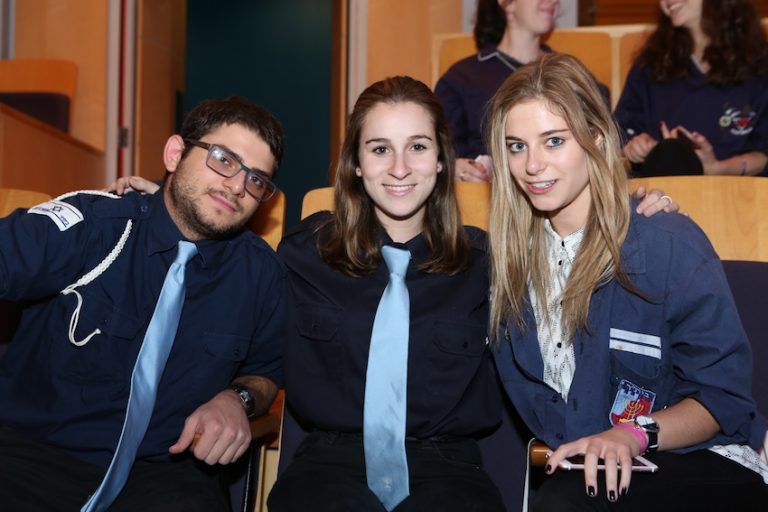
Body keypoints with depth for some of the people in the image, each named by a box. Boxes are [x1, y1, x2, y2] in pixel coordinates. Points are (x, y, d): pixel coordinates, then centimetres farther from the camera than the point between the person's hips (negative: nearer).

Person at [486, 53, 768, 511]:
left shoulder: (671, 243, -11)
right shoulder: (513, 253, 3)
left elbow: (723, 395, -9)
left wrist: (635, 434, -24)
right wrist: (564, 449, -6)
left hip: (701, 464, -4)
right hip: (575, 467, 5)